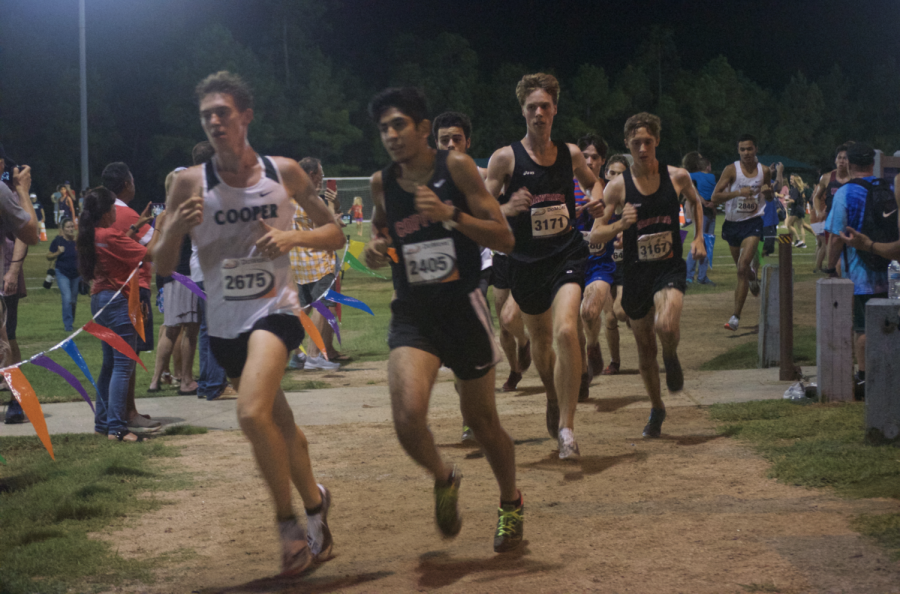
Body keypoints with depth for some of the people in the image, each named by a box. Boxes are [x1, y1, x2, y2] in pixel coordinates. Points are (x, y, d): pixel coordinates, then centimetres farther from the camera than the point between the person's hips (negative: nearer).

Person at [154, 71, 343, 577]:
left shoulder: (284, 172, -3)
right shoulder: (190, 183, -2)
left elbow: (335, 234, 5)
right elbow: (162, 266, 1)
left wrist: (294, 237, -15)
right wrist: (175, 229, -19)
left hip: (275, 311, -3)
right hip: (225, 325, 3)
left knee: (252, 413, -25)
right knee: (279, 426, 16)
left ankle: (289, 522, -8)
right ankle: (316, 504, 42)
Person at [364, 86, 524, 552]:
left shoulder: (456, 167, -7)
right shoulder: (382, 183, 3)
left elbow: (504, 239, -10)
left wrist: (449, 215, -23)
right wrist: (374, 251, -3)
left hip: (462, 307, -2)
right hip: (412, 314, 2)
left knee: (482, 420, 11)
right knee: (408, 417, -21)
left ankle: (511, 504, 39)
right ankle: (444, 480, 12)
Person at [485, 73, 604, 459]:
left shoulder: (570, 154, 4)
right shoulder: (505, 158, -5)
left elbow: (593, 182, 25)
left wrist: (598, 199, 2)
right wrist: (508, 208, -26)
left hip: (567, 254, 0)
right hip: (526, 261, 1)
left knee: (566, 330, -23)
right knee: (539, 339, 17)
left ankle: (566, 428, -17)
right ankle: (554, 401, 49)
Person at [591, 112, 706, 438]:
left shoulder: (678, 177, -2)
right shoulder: (617, 186, -6)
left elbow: (695, 203, 21)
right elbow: (595, 235, -7)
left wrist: (698, 237, 10)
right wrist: (621, 224, -25)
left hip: (670, 268, -1)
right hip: (635, 273, 1)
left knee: (666, 326, -29)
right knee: (645, 348, 12)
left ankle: (672, 356, 8)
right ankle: (656, 408, 35)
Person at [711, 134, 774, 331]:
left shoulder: (764, 170, 3)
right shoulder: (731, 170, -5)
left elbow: (770, 197, 19)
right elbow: (715, 197, -12)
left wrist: (767, 191, -5)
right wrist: (739, 192, -24)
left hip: (753, 221, -1)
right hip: (733, 222, 1)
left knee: (743, 266, -18)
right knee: (742, 268, 18)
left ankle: (736, 316, -19)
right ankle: (753, 278, 57)